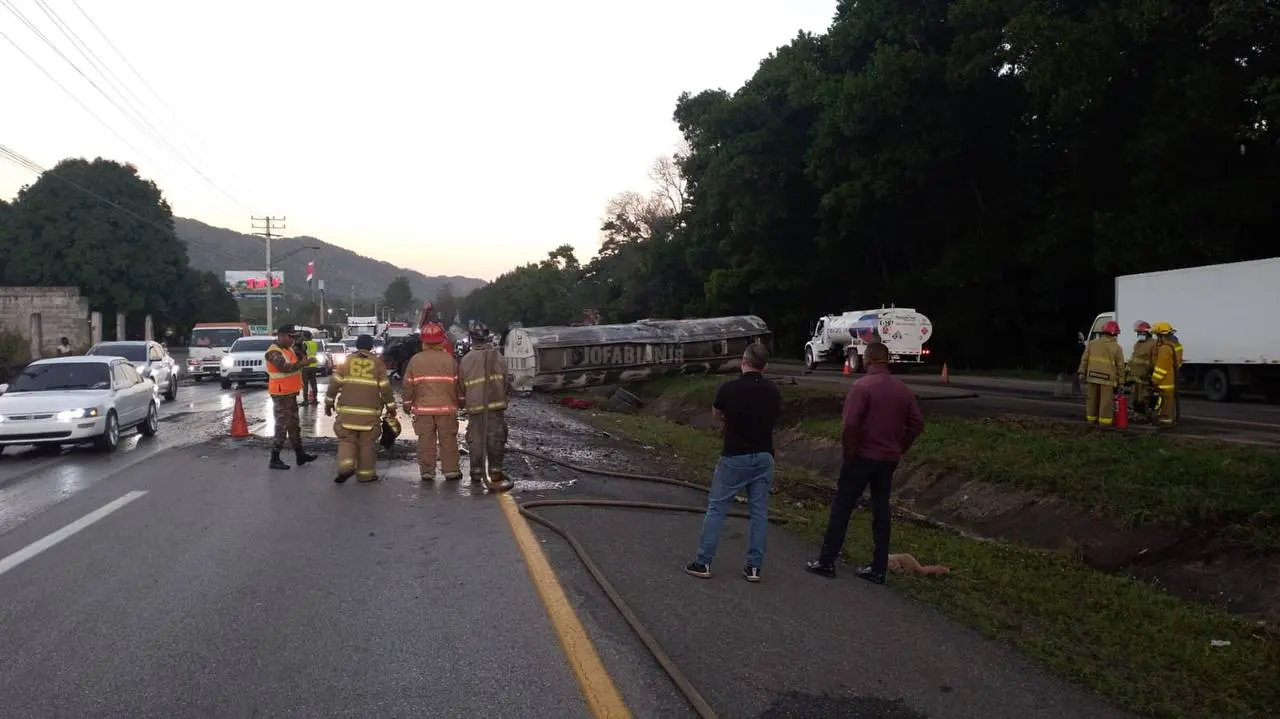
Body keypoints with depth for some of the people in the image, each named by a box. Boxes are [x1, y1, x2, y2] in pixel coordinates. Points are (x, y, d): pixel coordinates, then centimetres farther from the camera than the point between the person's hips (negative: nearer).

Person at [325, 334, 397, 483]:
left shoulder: (347, 361, 4)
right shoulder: (377, 363, 2)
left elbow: (335, 383, 2)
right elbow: (385, 387, 0)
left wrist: (329, 402, 12)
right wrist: (391, 407, 8)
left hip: (348, 411, 1)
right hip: (370, 413, -1)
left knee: (347, 439, 10)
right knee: (367, 443, 8)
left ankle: (346, 466, -11)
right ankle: (365, 474, 11)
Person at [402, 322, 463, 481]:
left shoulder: (415, 360, -1)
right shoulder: (449, 360, -2)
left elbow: (408, 384, 2)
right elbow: (458, 383, 3)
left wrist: (407, 404, 13)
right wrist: (461, 400, 17)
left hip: (423, 408, 1)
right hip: (446, 408, 0)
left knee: (426, 441, 6)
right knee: (448, 440, 6)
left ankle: (427, 471, 7)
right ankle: (451, 471, 8)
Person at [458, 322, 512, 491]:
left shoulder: (465, 360, -1)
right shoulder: (496, 356, -1)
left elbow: (462, 386, 5)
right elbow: (504, 379, 3)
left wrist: (464, 404, 21)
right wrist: (503, 398, 16)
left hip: (475, 406, 1)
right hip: (495, 404, 0)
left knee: (476, 440, 10)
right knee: (495, 439, 4)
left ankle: (476, 473, 16)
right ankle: (495, 473, 3)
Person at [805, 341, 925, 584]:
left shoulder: (862, 387, -14)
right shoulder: (903, 390, 7)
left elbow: (851, 424, -23)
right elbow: (917, 423, 8)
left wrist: (848, 452, -11)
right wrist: (900, 448, 12)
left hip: (862, 457, -6)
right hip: (889, 459, 6)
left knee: (841, 508, 3)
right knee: (881, 510, 12)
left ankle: (826, 561, 8)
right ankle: (878, 569, 15)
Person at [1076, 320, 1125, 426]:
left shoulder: (1092, 343, 4)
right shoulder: (1116, 347, -3)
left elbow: (1084, 359, 4)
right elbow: (1120, 366, -2)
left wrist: (1082, 372, 10)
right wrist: (1121, 380, 5)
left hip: (1093, 376, 3)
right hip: (1107, 378, -3)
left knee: (1092, 398, 12)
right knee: (1106, 400, 1)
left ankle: (1091, 418, 18)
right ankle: (1104, 421, 2)